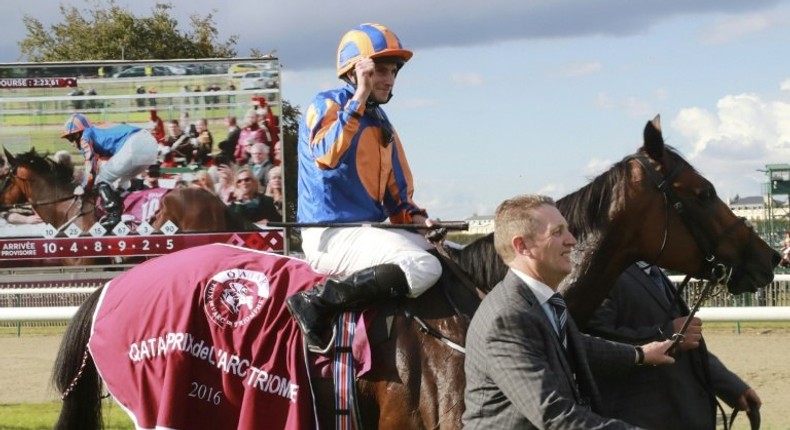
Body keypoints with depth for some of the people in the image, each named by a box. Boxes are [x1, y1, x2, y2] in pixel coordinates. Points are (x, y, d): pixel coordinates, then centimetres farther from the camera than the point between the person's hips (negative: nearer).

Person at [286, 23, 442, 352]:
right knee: (424, 267, -27)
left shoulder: (383, 127, 19)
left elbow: (396, 196, 21)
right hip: (330, 235, -9)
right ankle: (317, 302, -22)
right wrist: (360, 97, -23)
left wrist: (416, 218, -1)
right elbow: (326, 156, -27)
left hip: (368, 230, 9)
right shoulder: (326, 105, -5)